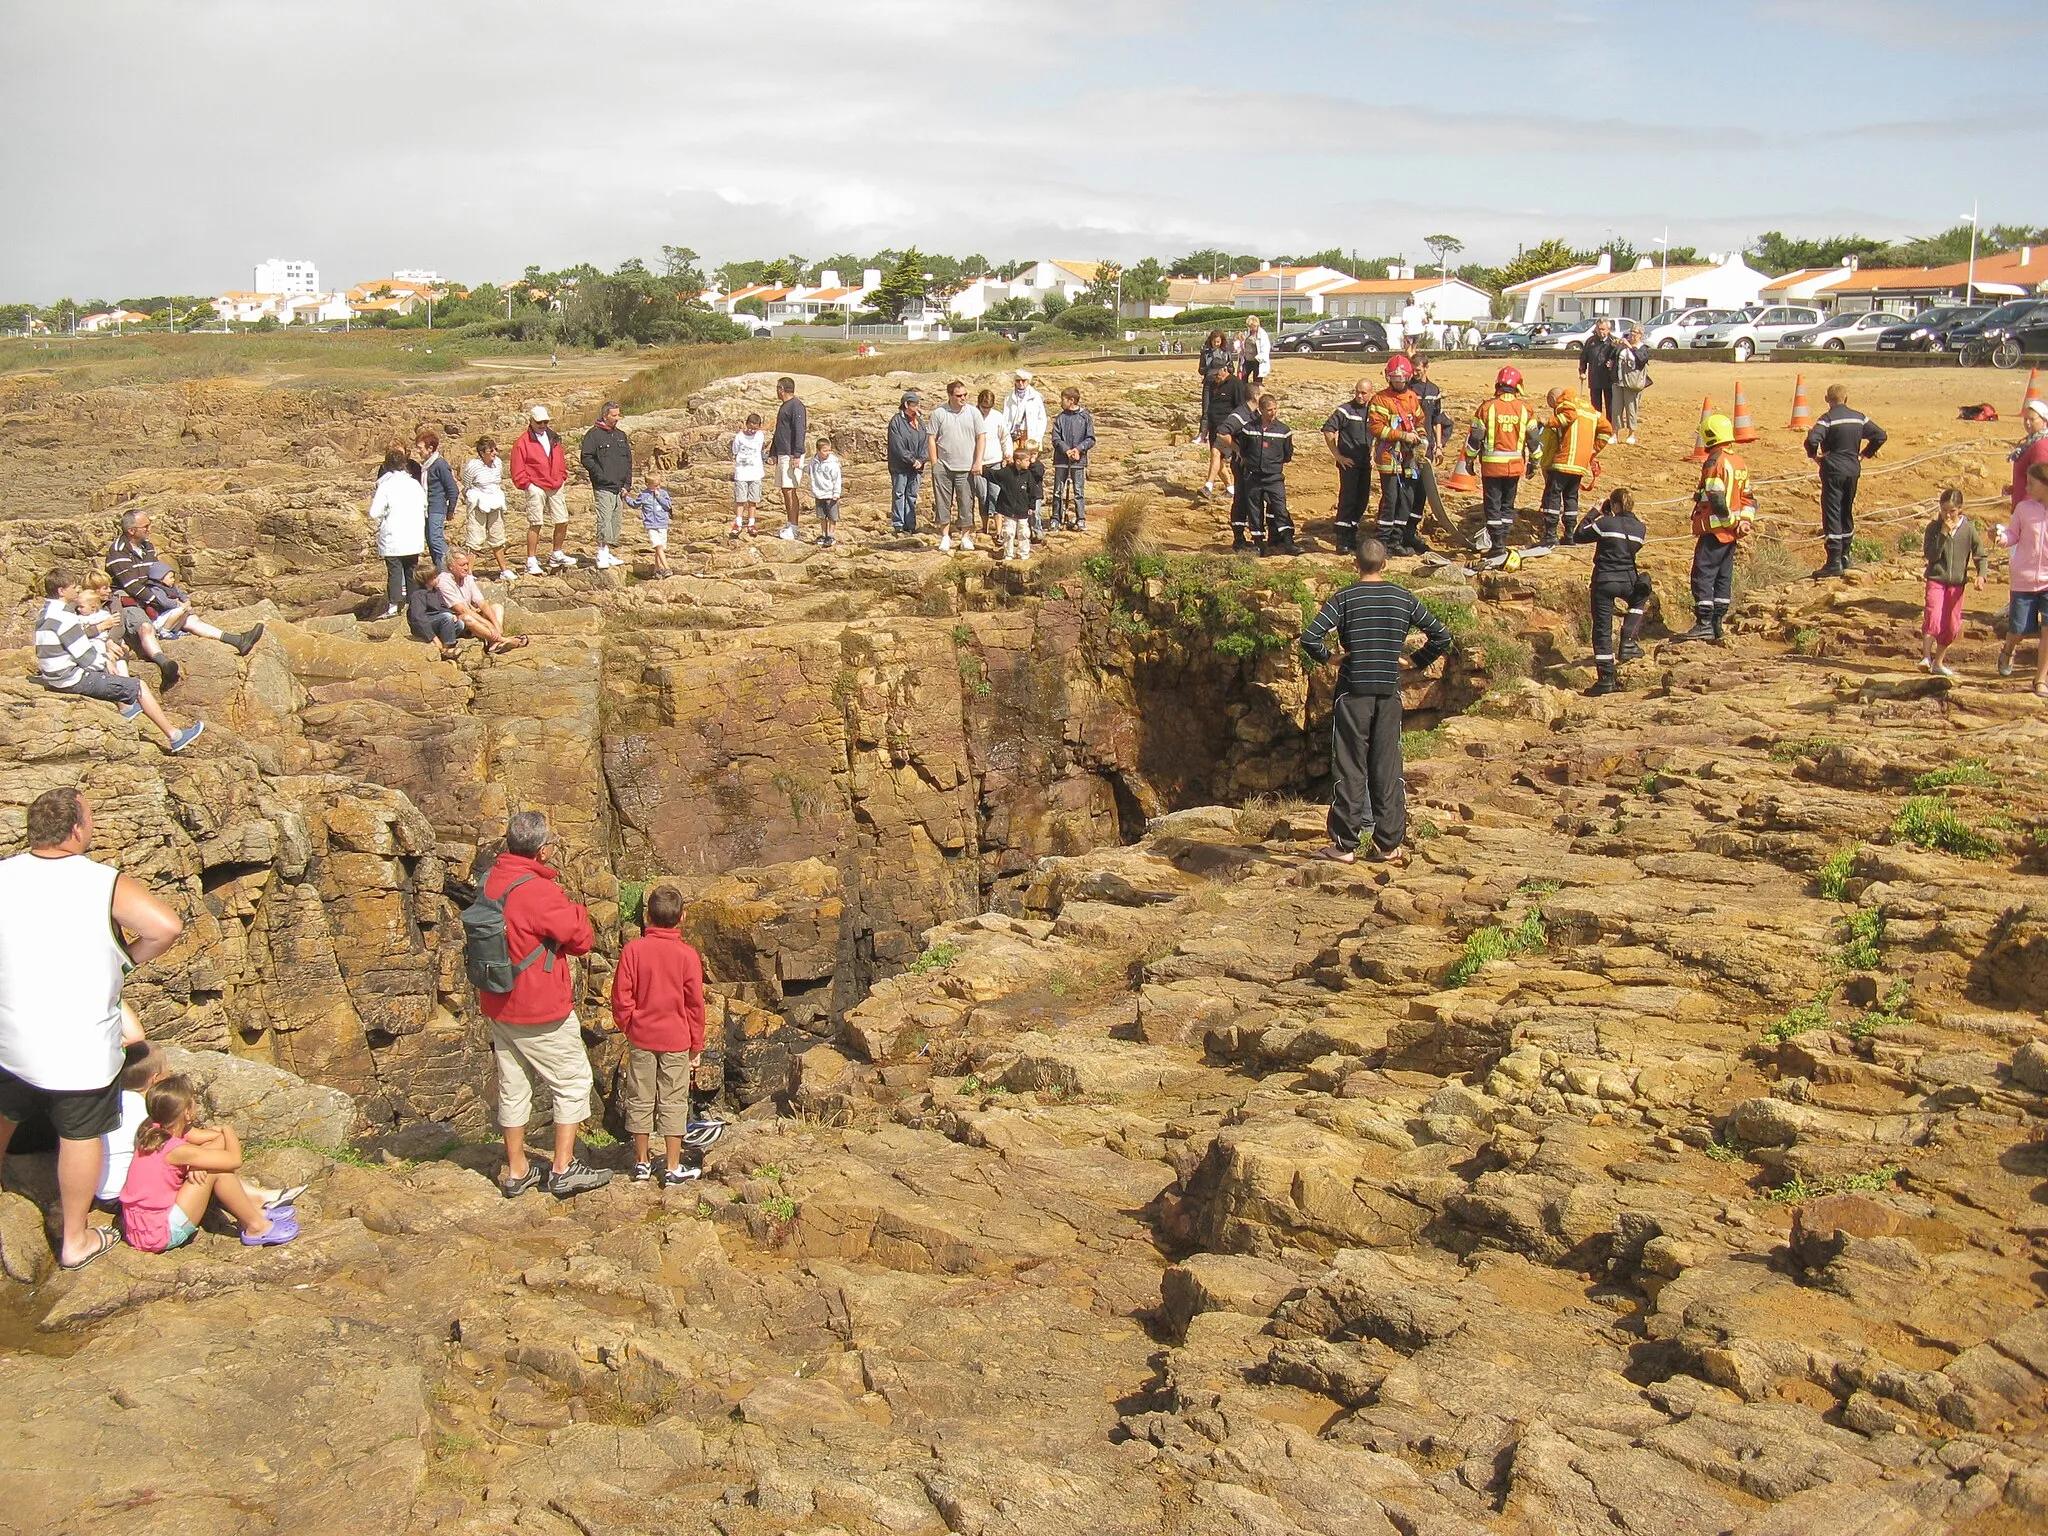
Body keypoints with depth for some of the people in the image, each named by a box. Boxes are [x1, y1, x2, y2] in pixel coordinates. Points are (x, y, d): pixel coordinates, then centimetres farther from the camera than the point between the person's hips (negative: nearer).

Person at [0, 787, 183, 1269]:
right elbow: (166, 926, -26)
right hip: (81, 1049, -4)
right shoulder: (106, 884, -15)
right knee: (81, 1137, 13)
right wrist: (129, 958, -7)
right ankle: (75, 1240, 26)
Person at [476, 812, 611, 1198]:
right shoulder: (538, 892, -23)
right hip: (540, 1012, -8)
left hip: (498, 1005, 8)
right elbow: (582, 938, -15)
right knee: (573, 1083, 6)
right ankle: (563, 1170, 6)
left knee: (513, 1086, 15)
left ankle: (516, 1172, 22)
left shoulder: (489, 882, 3)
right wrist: (573, 908, 0)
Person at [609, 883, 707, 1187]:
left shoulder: (633, 949, -7)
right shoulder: (688, 956, -9)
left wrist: (626, 1026, 13)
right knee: (673, 1103, 6)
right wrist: (696, 1047, 5)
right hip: (676, 1041, -1)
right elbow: (695, 1004, -4)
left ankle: (642, 1163, 21)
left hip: (640, 1038, 1)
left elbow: (621, 996, -5)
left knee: (640, 1101, 12)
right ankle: (674, 1168, 9)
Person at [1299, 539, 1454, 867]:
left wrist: (1326, 657, 0)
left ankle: (1345, 845, 3)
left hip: (1353, 691, -2)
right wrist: (1416, 662, 15)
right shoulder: (1405, 599, 4)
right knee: (1388, 768, 7)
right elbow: (1442, 636, 7)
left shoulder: (1343, 599, -5)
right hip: (1390, 692, 2)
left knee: (1349, 769, 2)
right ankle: (1389, 845, 9)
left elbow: (1310, 637, -17)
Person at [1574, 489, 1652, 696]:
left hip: (1604, 581, -3)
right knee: (1640, 598, 37)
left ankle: (1606, 678, 3)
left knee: (1602, 629, 4)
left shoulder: (1605, 524, -10)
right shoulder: (1640, 528, 4)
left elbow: (1579, 536, 0)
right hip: (1628, 581, 3)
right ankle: (1628, 642, 21)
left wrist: (1595, 514, 8)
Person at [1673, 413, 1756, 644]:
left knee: (1703, 575, -7)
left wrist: (1731, 520, -5)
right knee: (1723, 577, 11)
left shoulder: (1715, 462, -15)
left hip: (1714, 530, -9)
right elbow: (1748, 497, 13)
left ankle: (1704, 624, -10)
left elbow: (1716, 499, -20)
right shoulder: (1739, 462, 14)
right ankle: (1718, 623, 14)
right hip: (1731, 532, 9)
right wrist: (1745, 520, 5)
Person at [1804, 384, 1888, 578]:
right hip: (1853, 469, 6)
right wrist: (1864, 454, 18)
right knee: (1847, 512, 18)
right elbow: (1880, 435, 13)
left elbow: (1813, 439, -25)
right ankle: (1845, 557, 26)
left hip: (1833, 469, -6)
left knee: (1832, 514, -6)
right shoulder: (1858, 417, 8)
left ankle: (1834, 562, -11)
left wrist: (1814, 455, -6)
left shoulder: (1828, 418, -10)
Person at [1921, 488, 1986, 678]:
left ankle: (1939, 662, 22)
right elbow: (1930, 555, -13)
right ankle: (1926, 656, -19)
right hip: (1936, 580, -2)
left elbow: (1980, 555, 2)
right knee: (1933, 618, -21)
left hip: (1957, 583, 2)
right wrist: (1943, 533, -20)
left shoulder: (1968, 529, -2)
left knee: (1952, 626, 8)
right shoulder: (1934, 527, -5)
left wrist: (1981, 575, -13)